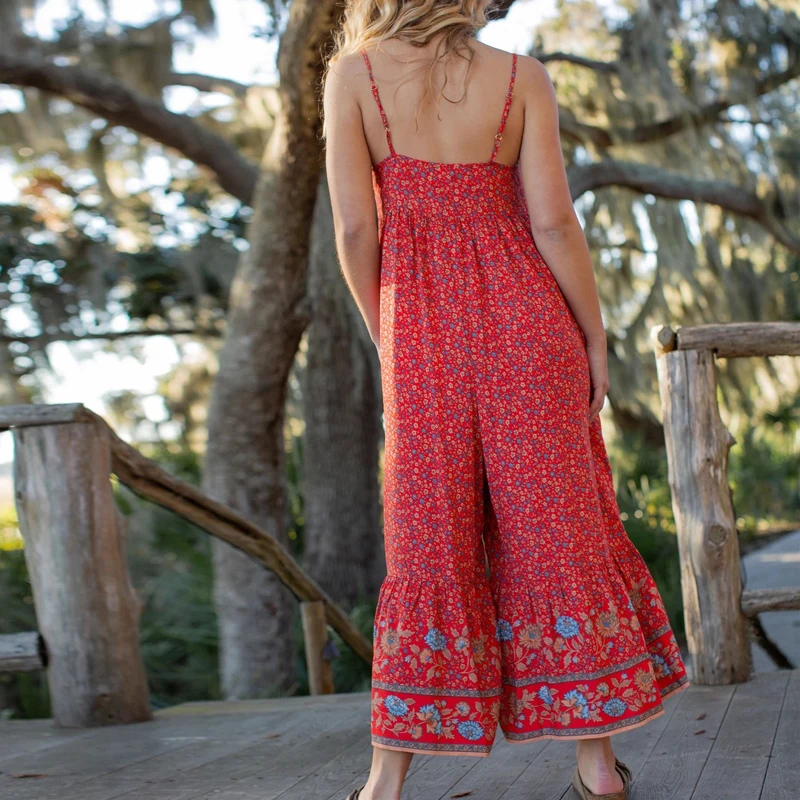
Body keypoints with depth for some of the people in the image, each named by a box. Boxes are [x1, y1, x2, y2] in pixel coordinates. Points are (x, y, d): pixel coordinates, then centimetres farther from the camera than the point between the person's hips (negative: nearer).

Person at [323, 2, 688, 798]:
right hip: (525, 321, 0)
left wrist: (384, 335, 6)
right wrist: (595, 340, 2)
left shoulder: (353, 75, -2)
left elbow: (354, 228, -7)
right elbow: (553, 222, -8)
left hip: (422, 330, 0)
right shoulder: (520, 76, -2)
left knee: (426, 542, 6)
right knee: (557, 525, 7)